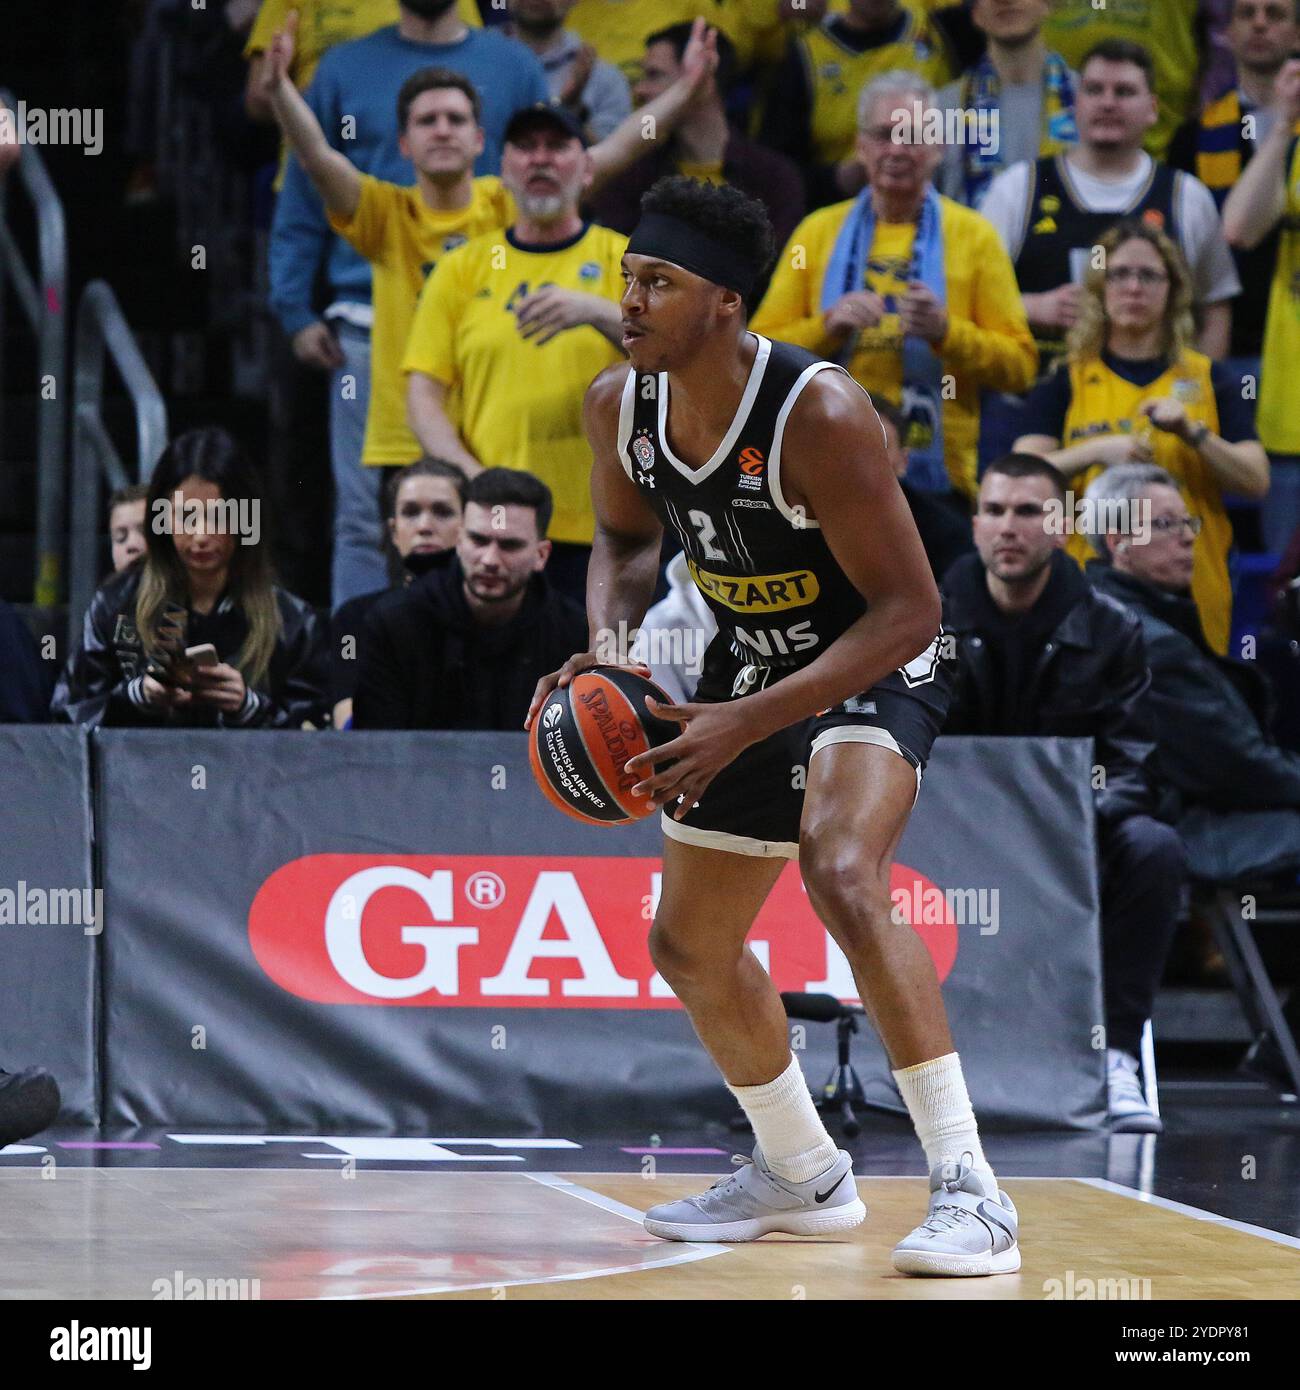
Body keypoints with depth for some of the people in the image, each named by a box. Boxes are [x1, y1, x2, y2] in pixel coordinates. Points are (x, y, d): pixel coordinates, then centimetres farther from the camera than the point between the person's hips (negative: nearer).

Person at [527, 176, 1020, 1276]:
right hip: (749, 666, 8)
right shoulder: (620, 404, -10)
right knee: (690, 945, 15)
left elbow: (909, 610, -28)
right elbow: (627, 539, 12)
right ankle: (802, 1175, 39)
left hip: (874, 670, -8)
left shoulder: (818, 412, -31)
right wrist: (607, 648, -10)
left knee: (840, 872, -34)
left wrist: (745, 725, -33)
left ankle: (968, 1188, -30)